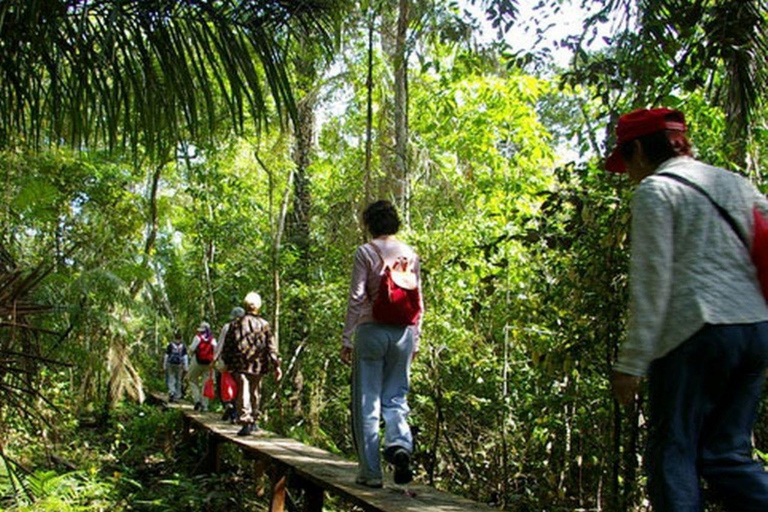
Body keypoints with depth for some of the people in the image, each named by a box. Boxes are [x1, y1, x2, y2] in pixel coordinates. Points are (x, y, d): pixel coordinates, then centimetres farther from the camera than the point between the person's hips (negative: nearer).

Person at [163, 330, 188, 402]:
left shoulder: (170, 345, -8)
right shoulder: (183, 346, -6)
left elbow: (166, 356, -5)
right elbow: (185, 357, -7)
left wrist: (164, 366, 4)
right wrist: (186, 367, -2)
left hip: (171, 365, -1)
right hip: (179, 365, 1)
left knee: (171, 380, 5)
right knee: (178, 380, 14)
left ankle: (172, 392, -20)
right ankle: (177, 396, 20)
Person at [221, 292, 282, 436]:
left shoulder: (235, 323, 2)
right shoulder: (264, 324, -1)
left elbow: (227, 346, 5)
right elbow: (271, 347, -3)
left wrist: (226, 363, 15)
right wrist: (276, 365, -2)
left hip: (239, 365, -1)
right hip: (258, 365, 1)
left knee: (243, 393, -4)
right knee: (255, 393, 17)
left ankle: (245, 421, -16)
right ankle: (254, 421, 27)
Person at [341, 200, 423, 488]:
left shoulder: (365, 252, -4)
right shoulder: (410, 254, 8)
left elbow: (356, 299, -7)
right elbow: (418, 301, 10)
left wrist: (346, 338, -2)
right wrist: (415, 339, 18)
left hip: (372, 330, -3)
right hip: (403, 332, 4)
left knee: (367, 402, 5)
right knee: (395, 396, 15)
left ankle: (370, 472, 7)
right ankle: (400, 443, -12)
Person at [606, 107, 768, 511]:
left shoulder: (655, 190, -2)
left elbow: (652, 281, -10)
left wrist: (632, 362, -10)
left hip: (697, 330, -7)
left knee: (673, 452, 2)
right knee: (727, 454, 13)